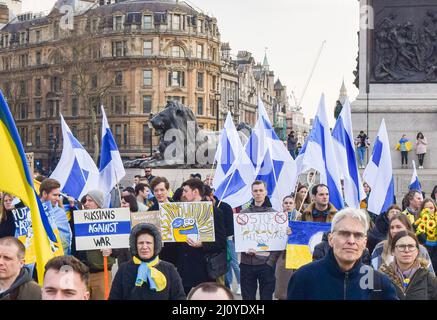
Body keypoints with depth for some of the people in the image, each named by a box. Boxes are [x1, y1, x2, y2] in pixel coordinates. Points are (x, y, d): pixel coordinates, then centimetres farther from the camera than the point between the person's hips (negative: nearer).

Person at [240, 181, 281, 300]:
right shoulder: (243, 213, 8)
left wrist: (271, 261, -11)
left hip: (266, 263, -1)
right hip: (246, 263, 2)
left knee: (266, 296, 4)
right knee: (247, 297, 7)